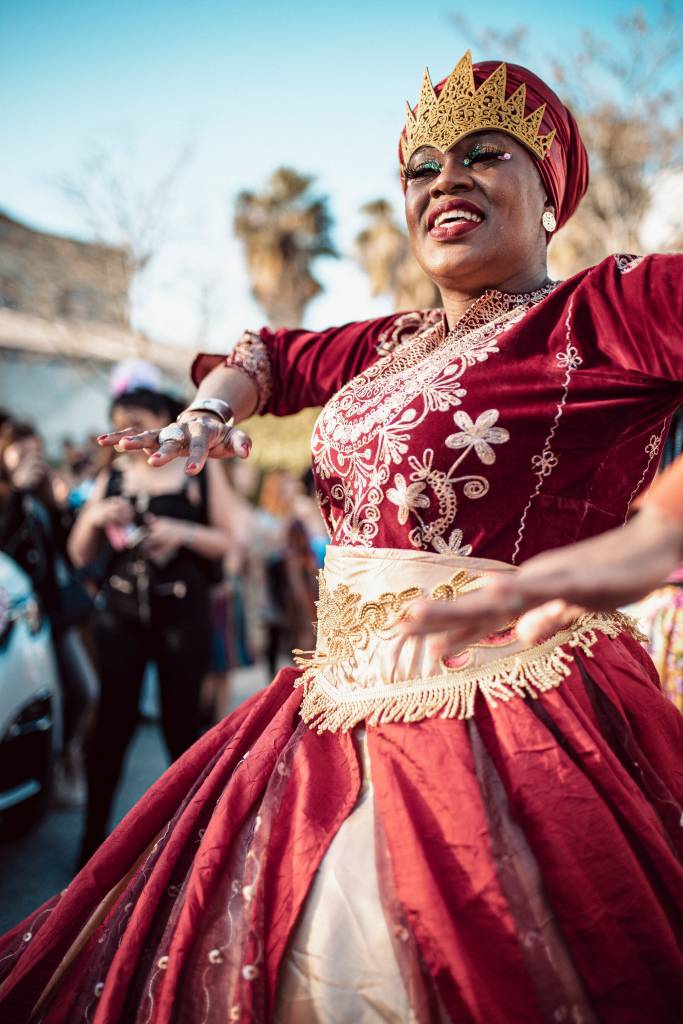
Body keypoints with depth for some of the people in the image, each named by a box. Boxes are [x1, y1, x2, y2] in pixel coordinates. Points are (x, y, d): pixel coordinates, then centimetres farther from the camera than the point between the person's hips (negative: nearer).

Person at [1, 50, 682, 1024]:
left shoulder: (601, 314, -9)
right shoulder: (387, 345, 12)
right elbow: (271, 354, 29)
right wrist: (210, 412, 12)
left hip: (504, 725, -7)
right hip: (346, 714, 8)